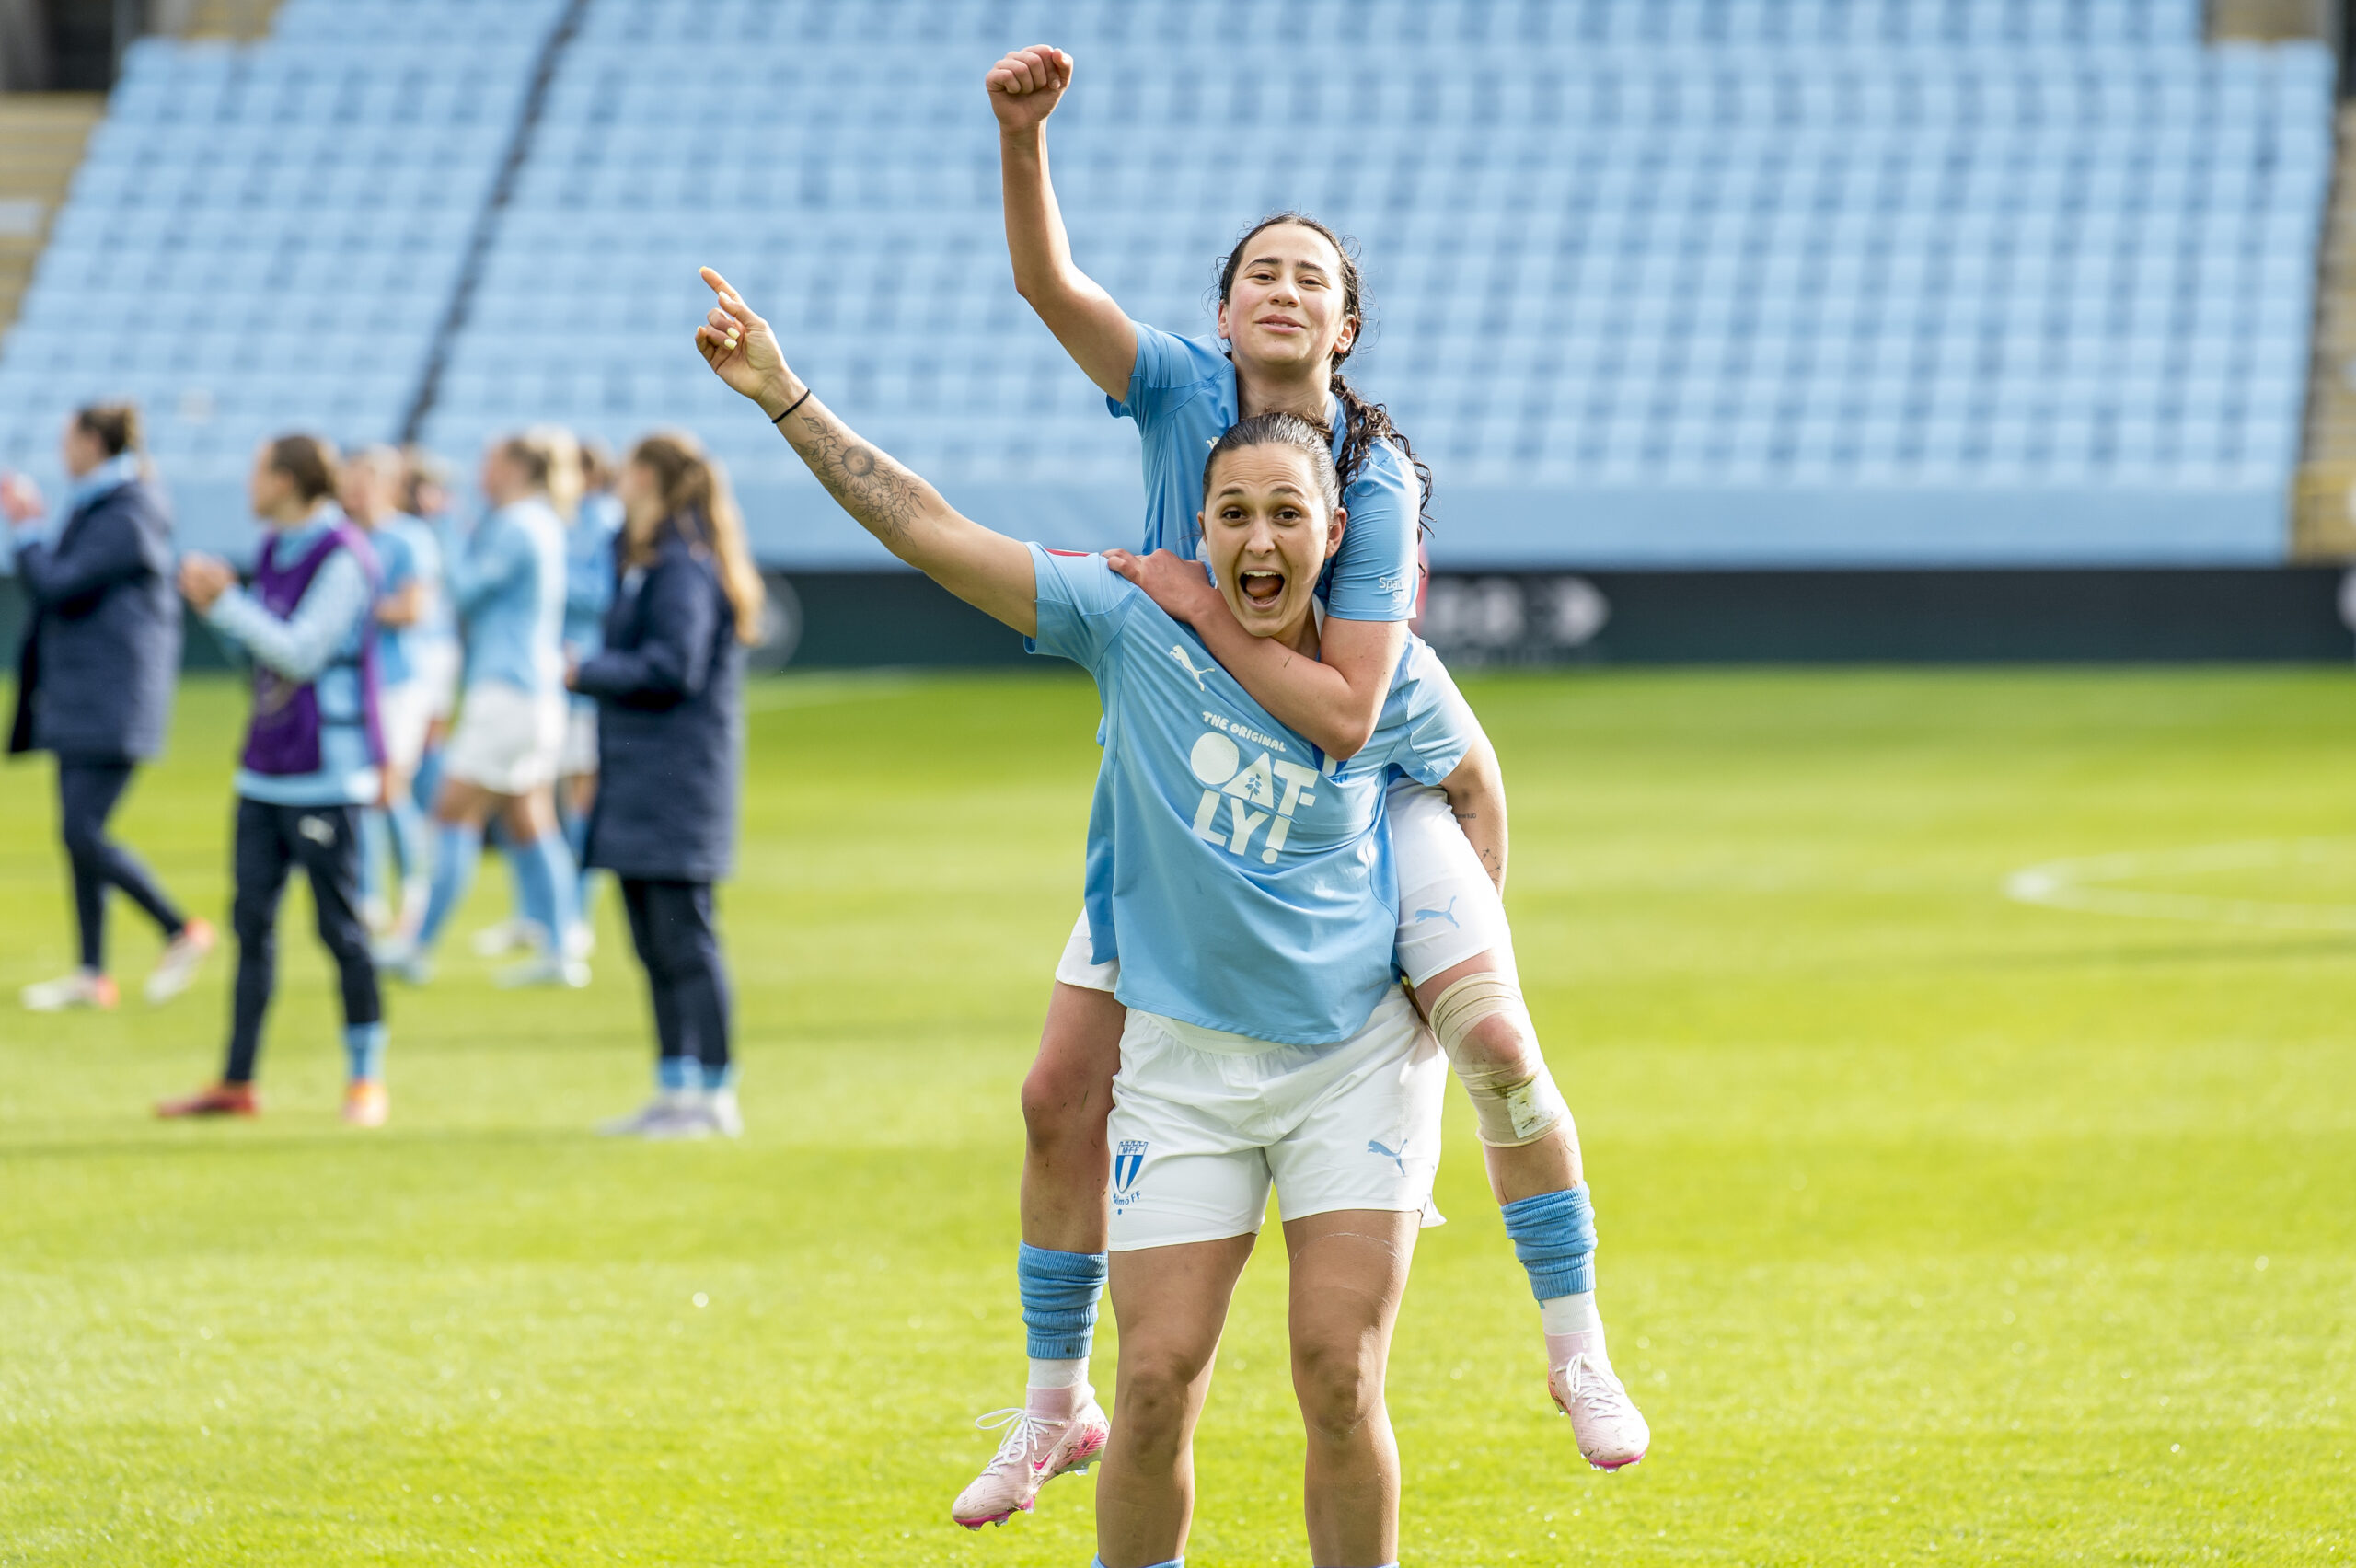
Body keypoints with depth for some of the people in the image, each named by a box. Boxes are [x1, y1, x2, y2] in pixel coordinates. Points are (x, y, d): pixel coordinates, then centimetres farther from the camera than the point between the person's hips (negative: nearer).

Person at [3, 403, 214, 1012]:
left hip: (110, 702, -10)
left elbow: (57, 584, -20)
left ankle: (180, 931, -2)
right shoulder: (93, 508, 14)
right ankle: (92, 975, 11)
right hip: (80, 701, 10)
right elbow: (64, 584, 22)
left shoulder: (123, 521, -16)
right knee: (79, 832, 8)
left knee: (83, 832, -12)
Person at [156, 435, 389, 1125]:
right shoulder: (274, 550, 12)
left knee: (339, 925, -3)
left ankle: (366, 1079, 6)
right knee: (251, 921, 7)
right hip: (265, 770, 8)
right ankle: (237, 1083, 10)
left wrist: (225, 602, -17)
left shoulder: (342, 557, -13)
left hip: (324, 775, -8)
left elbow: (302, 652, -17)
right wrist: (215, 601, 2)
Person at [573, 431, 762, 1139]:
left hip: (676, 785, -10)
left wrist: (587, 672, -10)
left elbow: (673, 666, -19)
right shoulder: (642, 558, 18)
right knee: (657, 948, 12)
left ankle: (714, 1095, -9)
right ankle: (676, 1088, 16)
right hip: (640, 784, 10)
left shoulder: (682, 565, -13)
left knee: (683, 941, -10)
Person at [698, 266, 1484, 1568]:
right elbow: (926, 530, -8)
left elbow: (1472, 779, 17)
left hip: (1359, 1057, 0)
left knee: (1339, 1382, -8)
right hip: (1184, 1060, 0)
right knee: (1157, 1382, -6)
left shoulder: (1385, 680, -4)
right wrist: (784, 396, -12)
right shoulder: (1133, 625, -6)